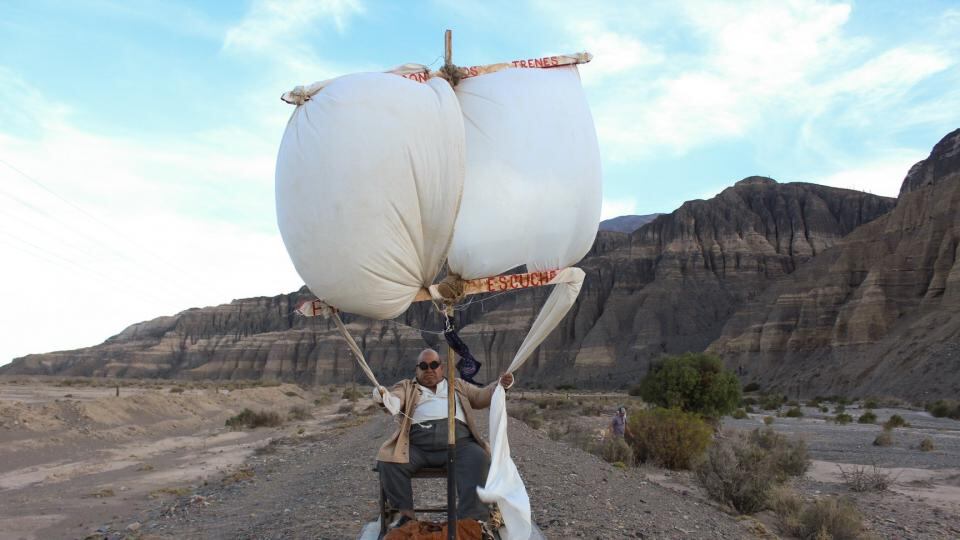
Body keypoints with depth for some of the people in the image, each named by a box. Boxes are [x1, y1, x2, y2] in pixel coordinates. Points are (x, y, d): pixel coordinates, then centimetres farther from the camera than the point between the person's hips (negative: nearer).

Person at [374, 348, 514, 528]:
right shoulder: (406, 387, 25)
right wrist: (384, 395, -20)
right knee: (388, 461, -25)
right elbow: (394, 400, 5)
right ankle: (406, 515, -12)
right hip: (417, 446, 0)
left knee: (478, 459, -30)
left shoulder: (458, 385, 31)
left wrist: (500, 384, 3)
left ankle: (469, 519, -30)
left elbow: (481, 397, 23)